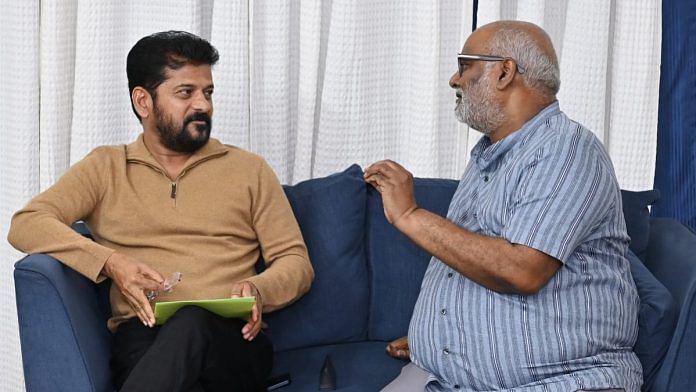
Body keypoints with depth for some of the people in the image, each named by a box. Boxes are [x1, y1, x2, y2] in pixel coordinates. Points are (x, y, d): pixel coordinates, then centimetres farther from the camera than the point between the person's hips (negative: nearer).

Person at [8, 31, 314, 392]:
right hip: (141, 339, -1)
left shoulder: (249, 169, 19)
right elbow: (26, 224, 4)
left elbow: (296, 261, 16)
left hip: (232, 342, 1)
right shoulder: (106, 168, 17)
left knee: (192, 324, -38)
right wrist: (109, 262, -13)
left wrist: (258, 291, -8)